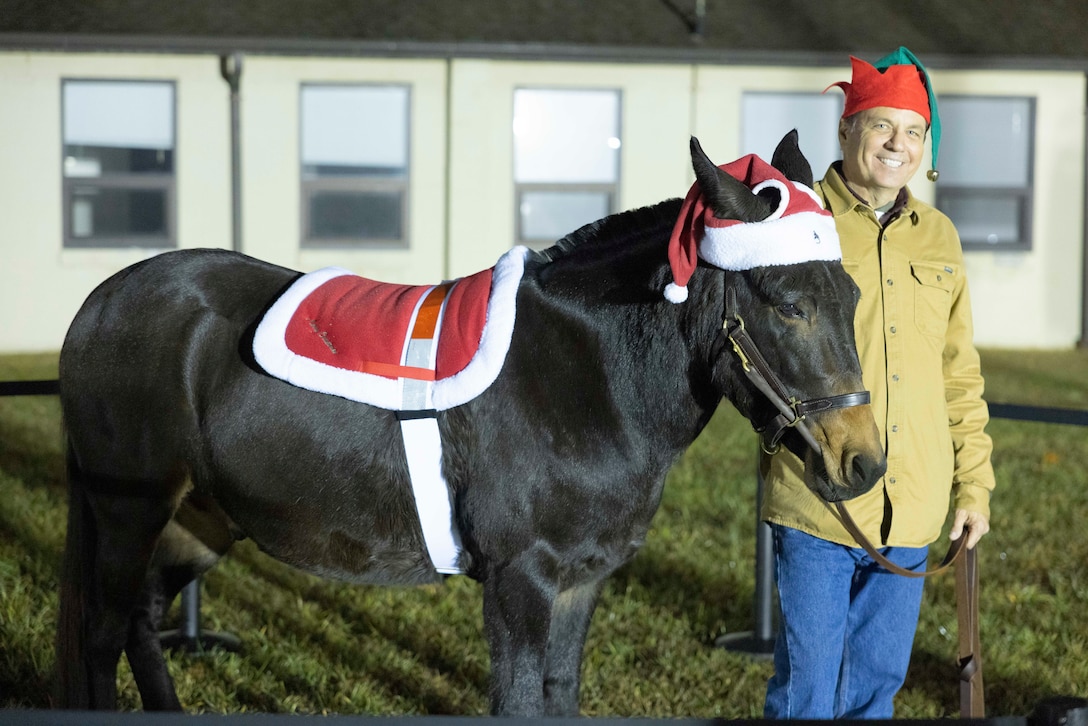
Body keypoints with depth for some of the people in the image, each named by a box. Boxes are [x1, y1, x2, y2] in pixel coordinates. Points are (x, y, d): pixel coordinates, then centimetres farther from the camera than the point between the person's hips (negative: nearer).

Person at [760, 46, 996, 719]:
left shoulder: (939, 237, 12)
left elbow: (960, 373, 17)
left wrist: (974, 483, 14)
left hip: (912, 511, 4)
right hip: (816, 504, -4)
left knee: (877, 684, 13)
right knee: (808, 686, 0)